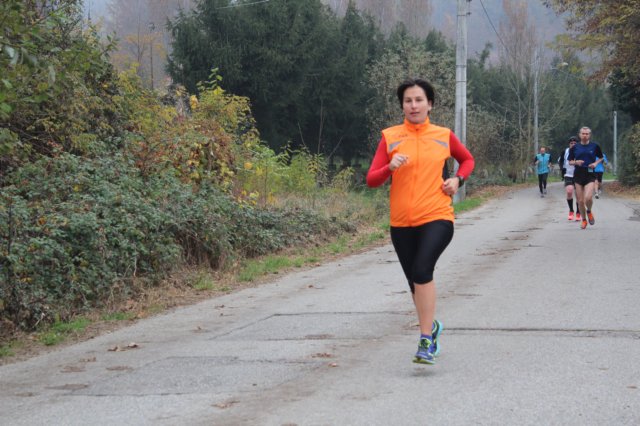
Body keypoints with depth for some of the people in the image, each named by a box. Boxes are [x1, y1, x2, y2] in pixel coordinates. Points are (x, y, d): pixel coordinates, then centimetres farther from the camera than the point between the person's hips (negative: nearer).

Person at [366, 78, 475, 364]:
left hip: (437, 217, -2)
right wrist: (390, 167, -19)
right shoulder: (390, 137, 3)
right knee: (415, 282, 12)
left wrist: (457, 180, 3)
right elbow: (371, 180, 0)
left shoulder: (444, 136, 5)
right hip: (402, 222, 2)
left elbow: (468, 160, 23)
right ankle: (431, 326, 40)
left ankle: (426, 340, -17)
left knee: (422, 269, -25)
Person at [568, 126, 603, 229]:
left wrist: (596, 163, -5)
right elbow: (570, 161, 11)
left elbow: (601, 158, 15)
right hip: (578, 175, 2)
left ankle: (589, 211, 13)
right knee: (580, 201, 2)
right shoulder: (575, 147, 5)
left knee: (588, 198, -19)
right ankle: (584, 220, 21)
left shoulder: (595, 146, 3)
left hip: (590, 174, -2)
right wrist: (576, 162, -10)